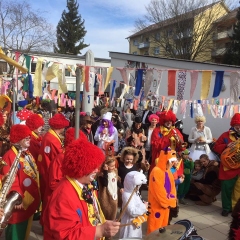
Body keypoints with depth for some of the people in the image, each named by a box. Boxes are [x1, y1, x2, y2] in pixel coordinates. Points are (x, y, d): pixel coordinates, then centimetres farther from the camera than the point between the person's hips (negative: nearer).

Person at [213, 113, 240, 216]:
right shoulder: (226, 135, 0)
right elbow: (216, 147, -1)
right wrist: (226, 146, -17)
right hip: (228, 168, -2)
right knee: (227, 189, 7)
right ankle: (226, 208, 23)